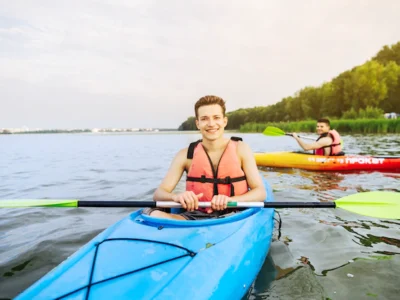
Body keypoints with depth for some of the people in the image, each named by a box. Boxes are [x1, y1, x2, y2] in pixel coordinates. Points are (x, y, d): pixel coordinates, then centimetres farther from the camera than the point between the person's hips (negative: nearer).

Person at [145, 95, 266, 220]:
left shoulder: (240, 149, 0)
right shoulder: (186, 155, 1)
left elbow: (260, 192, -3)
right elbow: (158, 194, -3)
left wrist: (230, 200, -23)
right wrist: (175, 197, -28)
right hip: (195, 217, 0)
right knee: (156, 215, -28)